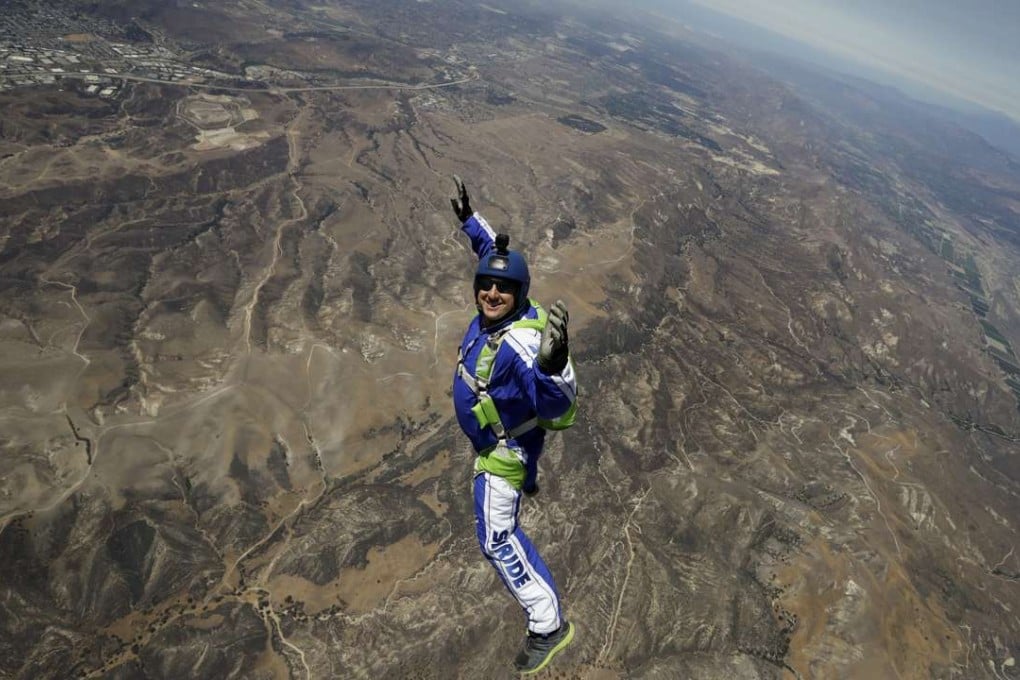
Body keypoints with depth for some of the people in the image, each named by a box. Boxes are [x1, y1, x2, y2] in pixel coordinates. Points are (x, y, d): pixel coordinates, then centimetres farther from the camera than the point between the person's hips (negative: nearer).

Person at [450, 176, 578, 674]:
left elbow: (559, 413, -48)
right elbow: (494, 252, 3)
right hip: (495, 431, 9)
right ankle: (524, 482, 79)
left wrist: (553, 365, -67)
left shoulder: (521, 344, -42)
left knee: (496, 537, -1)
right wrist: (469, 219, 9)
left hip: (504, 445, -9)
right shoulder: (497, 310, -18)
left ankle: (548, 625, 12)